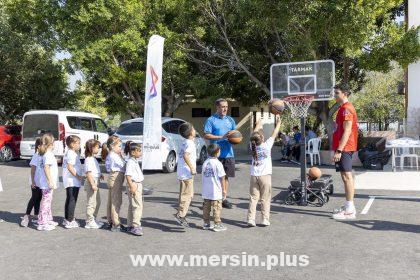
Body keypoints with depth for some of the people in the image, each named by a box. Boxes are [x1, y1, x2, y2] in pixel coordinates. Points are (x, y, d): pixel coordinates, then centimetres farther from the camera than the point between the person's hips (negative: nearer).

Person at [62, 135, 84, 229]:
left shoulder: (73, 153, 16)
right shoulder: (71, 154, -15)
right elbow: (70, 167, -23)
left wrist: (79, 176, 20)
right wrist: (77, 176, -20)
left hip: (73, 181, 11)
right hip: (72, 181, -11)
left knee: (69, 200, 16)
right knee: (72, 200, -7)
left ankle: (67, 219, 25)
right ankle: (70, 221, -4)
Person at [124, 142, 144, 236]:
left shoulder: (135, 161, 16)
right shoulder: (130, 162, -15)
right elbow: (128, 175, -22)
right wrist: (132, 187, -26)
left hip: (138, 185, 10)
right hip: (134, 185, -10)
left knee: (132, 206, 14)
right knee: (137, 206, -11)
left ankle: (130, 225, 22)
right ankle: (135, 226, -9)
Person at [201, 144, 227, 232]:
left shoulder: (205, 163, 6)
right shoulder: (218, 163, -14)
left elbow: (203, 176, 12)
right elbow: (222, 178, -13)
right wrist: (224, 189, -5)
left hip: (206, 191, 6)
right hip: (216, 191, -6)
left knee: (206, 207, 13)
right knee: (217, 208, 2)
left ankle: (206, 223, 21)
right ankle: (217, 224, 7)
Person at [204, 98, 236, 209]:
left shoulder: (230, 120, 14)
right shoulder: (211, 120, -3)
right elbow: (206, 135, -9)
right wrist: (221, 137, -17)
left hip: (228, 153, 5)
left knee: (226, 176, 9)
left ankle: (224, 198, 19)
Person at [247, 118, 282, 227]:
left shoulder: (253, 146, -1)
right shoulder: (267, 146, -10)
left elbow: (254, 134, 15)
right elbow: (274, 134, 1)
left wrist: (258, 124, 30)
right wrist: (278, 123, 16)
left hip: (254, 176, 3)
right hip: (265, 176, -3)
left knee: (253, 198, 5)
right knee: (265, 199, 4)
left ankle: (251, 219, 1)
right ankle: (265, 220, 5)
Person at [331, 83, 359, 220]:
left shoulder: (346, 109, -14)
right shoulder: (344, 108, 18)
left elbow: (347, 131, -20)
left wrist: (339, 150, -23)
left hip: (344, 148, -10)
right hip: (345, 148, 10)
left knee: (347, 176, -8)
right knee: (346, 176, 13)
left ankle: (350, 210, -5)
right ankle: (348, 206, 22)